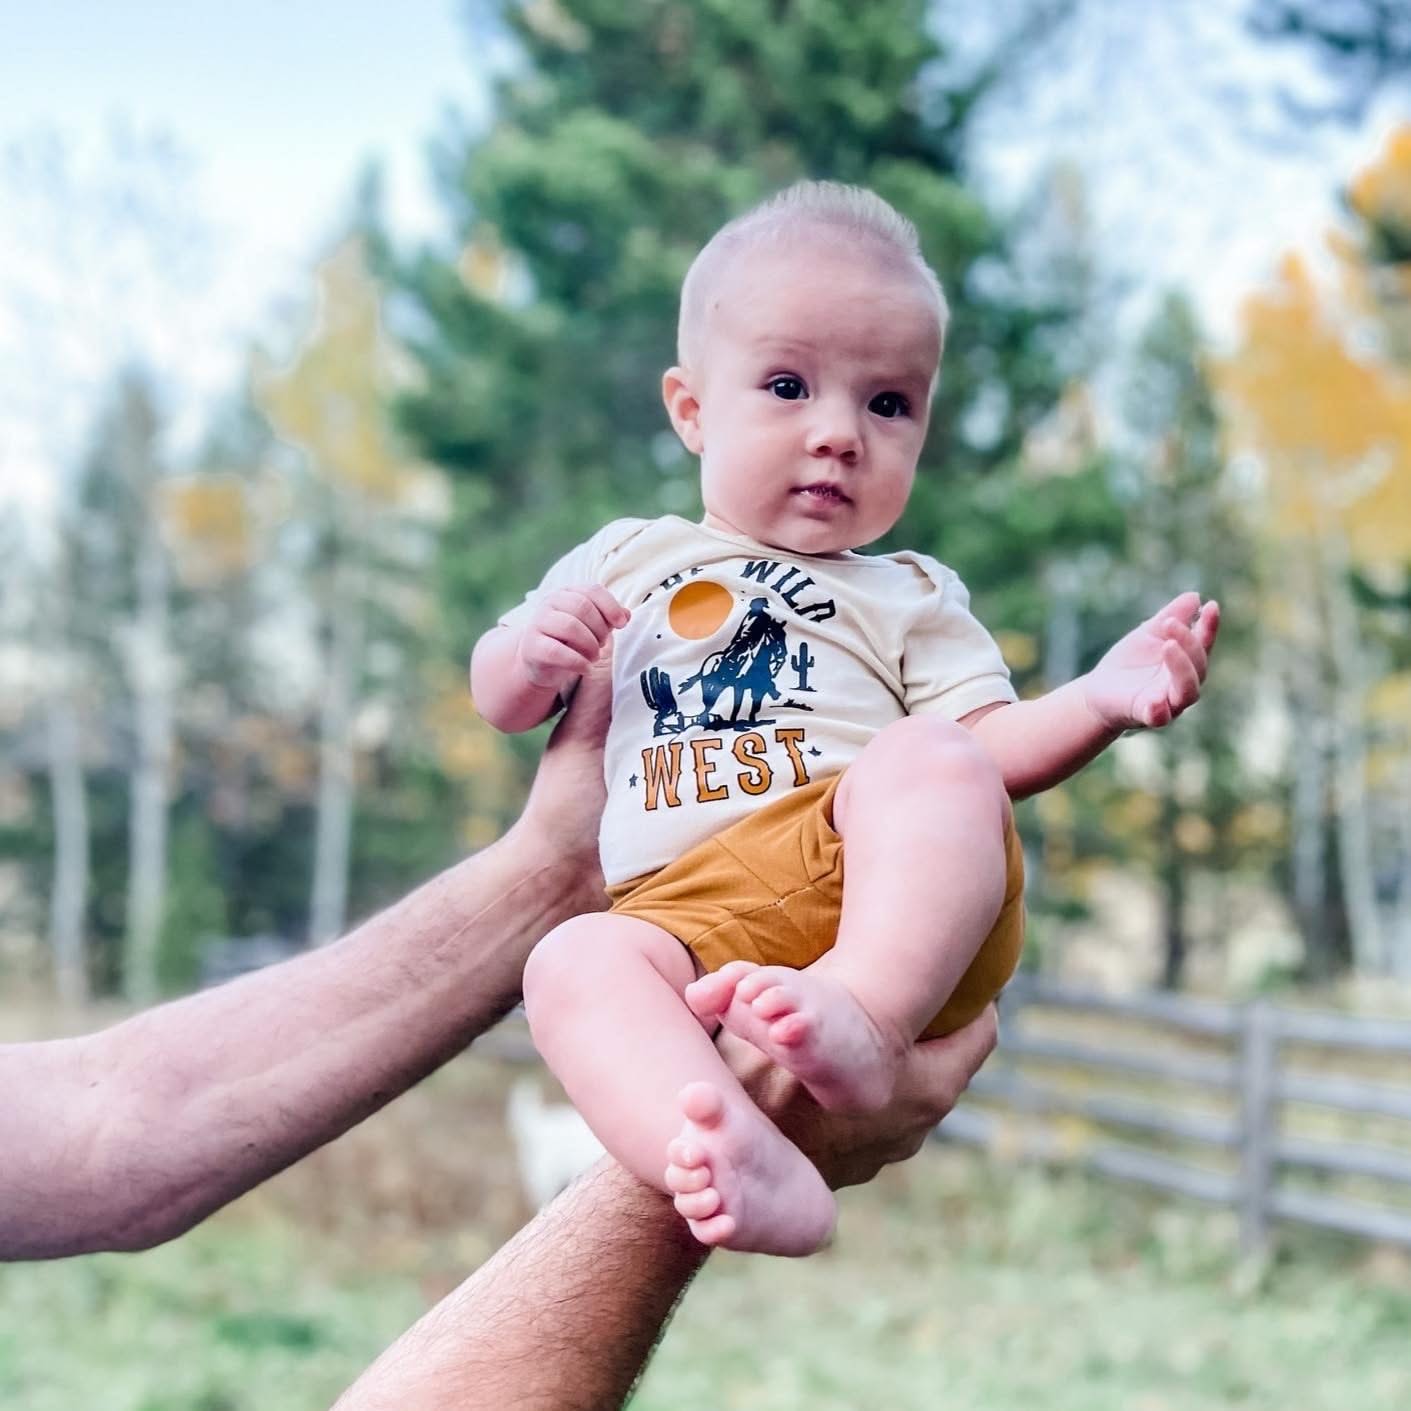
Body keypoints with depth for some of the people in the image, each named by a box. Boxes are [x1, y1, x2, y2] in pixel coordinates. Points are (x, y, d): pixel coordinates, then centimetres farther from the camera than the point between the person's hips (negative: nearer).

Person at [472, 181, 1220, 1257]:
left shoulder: (911, 597, 27)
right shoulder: (631, 559, 30)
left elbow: (989, 749, 13)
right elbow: (503, 704, 32)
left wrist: (1099, 701, -7)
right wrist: (533, 653, 6)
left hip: (887, 889, 0)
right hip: (688, 906, 1)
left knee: (926, 759, -32)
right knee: (576, 963, -33)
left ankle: (868, 1015, -50)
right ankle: (749, 1172, -55)